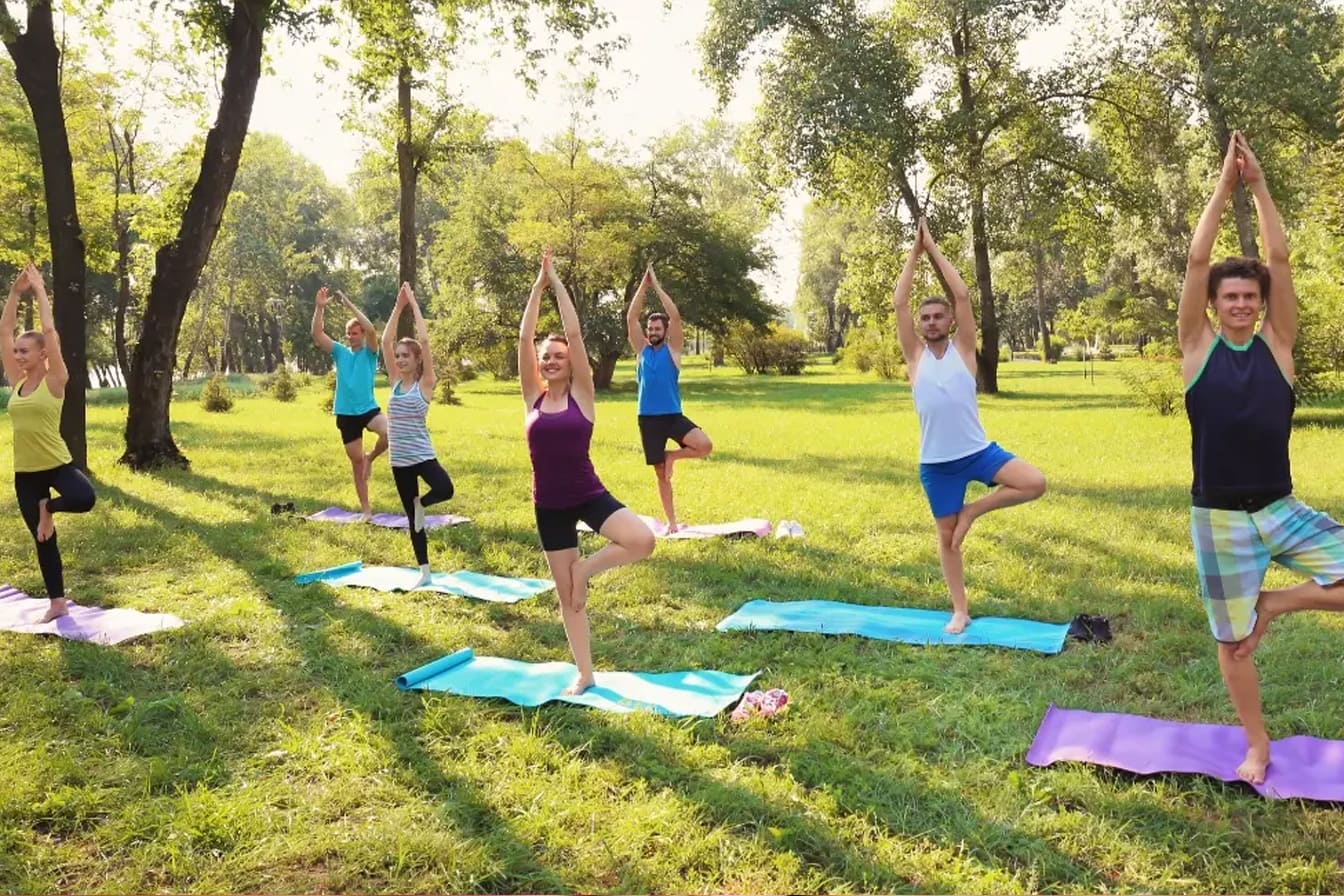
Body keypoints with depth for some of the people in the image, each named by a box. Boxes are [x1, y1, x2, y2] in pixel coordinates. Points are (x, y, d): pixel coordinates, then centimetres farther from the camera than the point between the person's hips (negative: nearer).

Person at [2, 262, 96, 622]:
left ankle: (48, 508, 1)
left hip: (57, 464, -5)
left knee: (84, 499, -35)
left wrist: (39, 290, -7)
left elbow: (49, 330, -14)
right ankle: (57, 603, 23)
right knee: (43, 540, 11)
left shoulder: (54, 381, -8)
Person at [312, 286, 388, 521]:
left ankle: (371, 458, -1)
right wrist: (320, 307, -17)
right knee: (356, 460, 7)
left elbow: (371, 329, -20)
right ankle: (365, 509, 17)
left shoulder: (369, 353, -1)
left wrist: (349, 305, -20)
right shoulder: (340, 352, 7)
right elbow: (317, 334, -5)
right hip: (346, 413, 3)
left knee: (389, 432, -33)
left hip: (369, 409, -3)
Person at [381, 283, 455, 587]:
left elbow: (424, 340, -15)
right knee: (410, 515, 9)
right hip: (398, 459, 5)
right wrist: (399, 306, -2)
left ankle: (421, 504, 3)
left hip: (421, 455, -5)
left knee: (445, 489, -31)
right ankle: (424, 571, 19)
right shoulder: (395, 381, 6)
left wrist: (414, 305, -9)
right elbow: (386, 340, 1)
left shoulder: (425, 383, -6)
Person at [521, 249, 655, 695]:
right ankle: (584, 674, 23)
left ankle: (586, 567, 1)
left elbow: (574, 333, -10)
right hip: (549, 506, 2)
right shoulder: (533, 397, 2)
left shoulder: (581, 394, -4)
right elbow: (524, 338, -5)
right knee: (566, 594, 8)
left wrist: (557, 283, -5)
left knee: (643, 541, -27)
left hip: (589, 495, -2)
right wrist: (538, 284, -2)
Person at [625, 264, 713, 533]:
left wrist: (657, 285, -8)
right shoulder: (641, 350, 7)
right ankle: (671, 521, 19)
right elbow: (630, 318, -1)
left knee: (705, 446, -25)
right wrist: (643, 285, -5)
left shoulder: (672, 349, 1)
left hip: (673, 415, -2)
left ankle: (672, 456, 4)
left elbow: (675, 316, -10)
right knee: (661, 474, 7)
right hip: (648, 419, 2)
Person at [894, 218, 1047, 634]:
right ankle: (960, 611, 22)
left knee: (1035, 483, -20)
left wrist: (934, 248, -5)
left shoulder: (963, 349, -1)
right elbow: (900, 303, -8)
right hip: (936, 462, 0)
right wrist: (915, 252, -5)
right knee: (946, 535, 7)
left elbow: (962, 295, -8)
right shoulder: (915, 355, 0)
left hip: (979, 451, 0)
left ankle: (973, 510, 4)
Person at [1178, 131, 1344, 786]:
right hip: (1217, 518, -1)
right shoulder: (1198, 348, -2)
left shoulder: (1277, 344, 2)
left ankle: (1271, 606, 8)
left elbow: (1280, 258, -4)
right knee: (1230, 642, 8)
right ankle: (1257, 747, 30)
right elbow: (1197, 260, -8)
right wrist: (1225, 184, -6)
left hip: (1281, 508, 2)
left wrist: (1259, 184, -4)